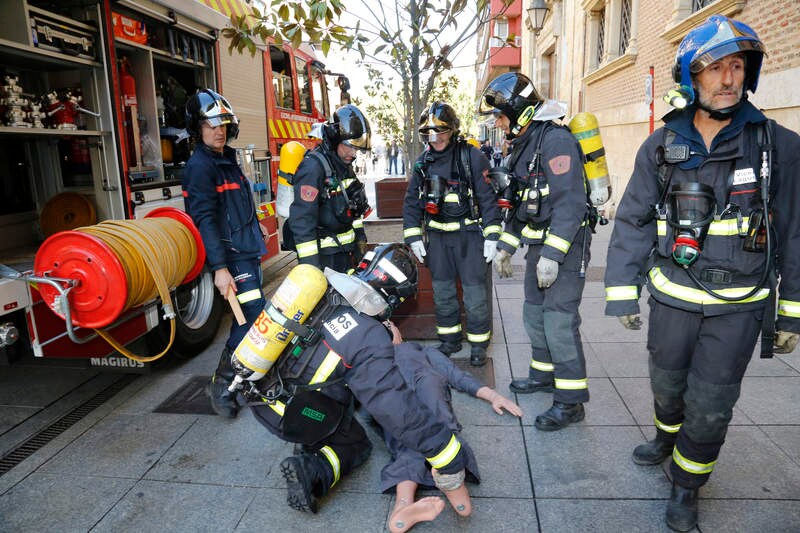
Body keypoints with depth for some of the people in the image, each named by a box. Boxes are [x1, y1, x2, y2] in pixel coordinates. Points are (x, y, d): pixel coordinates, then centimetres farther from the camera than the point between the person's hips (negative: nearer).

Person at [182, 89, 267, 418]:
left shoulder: (228, 160, 17)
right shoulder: (200, 166, -11)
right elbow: (205, 219, -19)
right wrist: (220, 268, -25)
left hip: (248, 251, 9)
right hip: (230, 256, -9)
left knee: (249, 318, 13)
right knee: (253, 316, -13)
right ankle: (222, 385, -1)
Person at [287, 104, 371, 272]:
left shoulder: (345, 165, 10)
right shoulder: (313, 166, -18)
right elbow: (302, 219, -23)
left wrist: (360, 238, 18)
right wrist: (309, 264, -24)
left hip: (347, 251, 9)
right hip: (324, 257, -9)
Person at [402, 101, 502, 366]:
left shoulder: (471, 156, -8)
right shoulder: (423, 162, 7)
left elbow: (488, 197, -9)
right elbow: (412, 202, 12)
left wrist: (492, 235, -12)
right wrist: (413, 237, 6)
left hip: (469, 233, -5)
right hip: (438, 235, 5)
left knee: (475, 292, -2)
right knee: (442, 291, 12)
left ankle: (479, 344, 16)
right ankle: (450, 339, 28)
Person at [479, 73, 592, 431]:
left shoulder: (556, 140, -17)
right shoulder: (523, 146, 14)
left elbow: (569, 203, -24)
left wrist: (552, 255, -26)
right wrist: (506, 245, 19)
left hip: (565, 245, -10)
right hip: (538, 243, 10)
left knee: (559, 321, -8)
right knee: (534, 314, 17)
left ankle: (571, 401, 3)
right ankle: (544, 374, 35)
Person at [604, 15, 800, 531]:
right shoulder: (661, 146, -3)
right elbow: (633, 222, -1)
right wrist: (622, 292, -4)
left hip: (739, 305, -1)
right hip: (673, 296, 2)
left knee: (710, 405, 4)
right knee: (667, 382, 20)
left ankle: (687, 484, 29)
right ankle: (668, 438, 51)